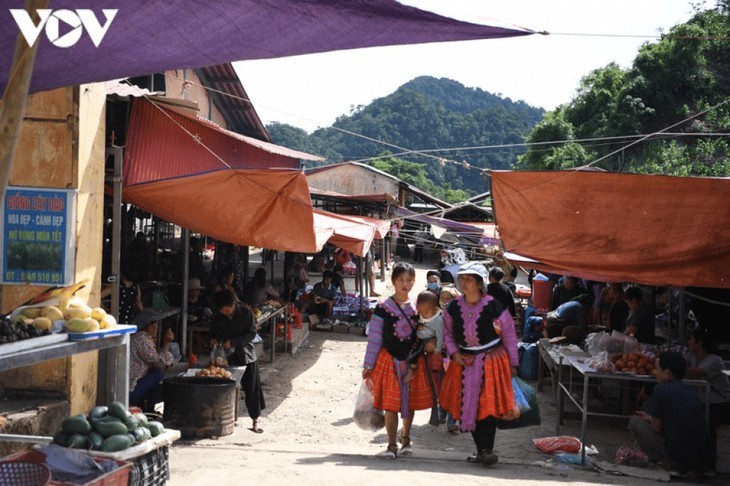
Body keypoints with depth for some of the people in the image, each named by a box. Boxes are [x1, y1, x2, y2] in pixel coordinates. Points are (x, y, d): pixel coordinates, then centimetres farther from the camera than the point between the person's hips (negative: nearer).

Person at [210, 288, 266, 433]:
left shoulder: (245, 313, -12)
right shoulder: (217, 317, -3)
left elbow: (252, 334, -13)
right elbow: (214, 333, 12)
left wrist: (233, 342, -22)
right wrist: (214, 340, -12)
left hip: (246, 355, -2)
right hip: (227, 357, 2)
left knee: (252, 388, 1)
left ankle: (255, 420, 12)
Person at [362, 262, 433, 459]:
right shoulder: (383, 308, -4)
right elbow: (374, 338, -3)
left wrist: (431, 342, -6)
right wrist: (368, 365, -5)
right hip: (390, 361, -3)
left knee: (410, 402, 12)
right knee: (391, 404, -5)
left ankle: (405, 438, 33)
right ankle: (391, 445, 4)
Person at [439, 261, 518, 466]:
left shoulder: (493, 306, -14)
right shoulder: (454, 307, -2)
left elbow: (509, 335, -3)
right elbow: (448, 333, 12)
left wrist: (513, 364, 1)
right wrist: (454, 353, -5)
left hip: (491, 360, -4)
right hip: (464, 362, 4)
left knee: (489, 405, -9)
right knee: (468, 405, 5)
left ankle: (487, 450, -2)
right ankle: (481, 449, 16)